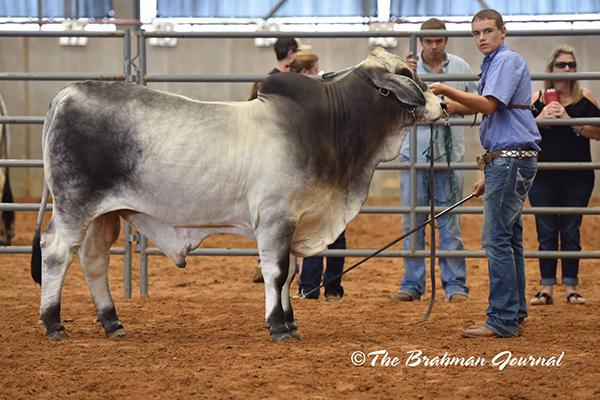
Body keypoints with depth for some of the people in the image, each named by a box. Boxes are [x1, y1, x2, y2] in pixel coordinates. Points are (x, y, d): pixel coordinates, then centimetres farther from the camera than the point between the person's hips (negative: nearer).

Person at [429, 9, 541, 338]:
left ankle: (502, 320, -11)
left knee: (496, 239, -11)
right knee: (509, 240, 12)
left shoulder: (507, 60, -9)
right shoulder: (494, 64, 22)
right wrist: (488, 174, 25)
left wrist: (446, 91, -26)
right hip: (507, 161, 11)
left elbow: (487, 104, -23)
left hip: (511, 160, -11)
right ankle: (514, 317, 16)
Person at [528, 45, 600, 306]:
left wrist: (570, 121, -16)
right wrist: (541, 118, -14)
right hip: (543, 177, 1)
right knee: (546, 233, 4)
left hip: (577, 177, -1)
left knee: (570, 232, 5)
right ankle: (546, 289, 9)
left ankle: (571, 288, 10)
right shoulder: (536, 99, 4)